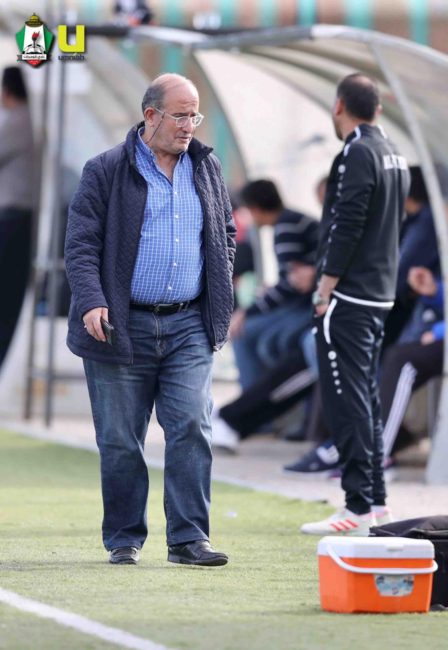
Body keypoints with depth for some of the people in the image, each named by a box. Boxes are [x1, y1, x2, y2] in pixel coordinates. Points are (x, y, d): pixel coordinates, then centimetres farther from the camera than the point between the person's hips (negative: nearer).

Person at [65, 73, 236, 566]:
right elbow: (81, 243, -4)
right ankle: (124, 539, 14)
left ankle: (188, 538, -4)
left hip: (189, 327, 3)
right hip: (123, 327, -3)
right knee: (120, 441, 3)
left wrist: (221, 299, 12)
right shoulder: (106, 172, -2)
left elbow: (226, 234, 22)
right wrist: (91, 302, -17)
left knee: (192, 429, -7)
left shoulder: (205, 169, 12)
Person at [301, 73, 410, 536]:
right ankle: (376, 500, 19)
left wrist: (325, 289, -15)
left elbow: (345, 228, -20)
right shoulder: (394, 155, 14)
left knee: (345, 399, -9)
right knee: (365, 397, 16)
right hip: (381, 295, 10)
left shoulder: (357, 155, -14)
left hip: (348, 298, -9)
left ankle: (358, 507, -13)